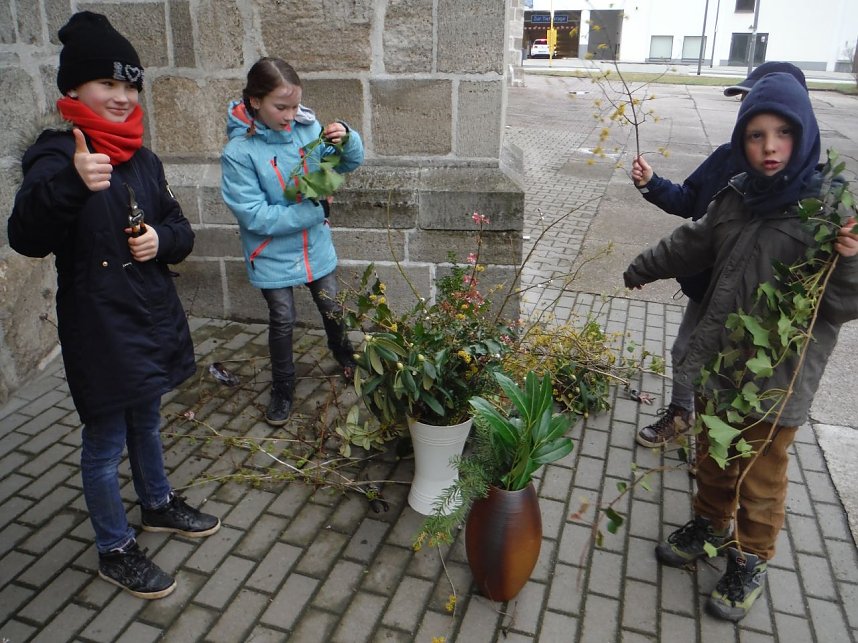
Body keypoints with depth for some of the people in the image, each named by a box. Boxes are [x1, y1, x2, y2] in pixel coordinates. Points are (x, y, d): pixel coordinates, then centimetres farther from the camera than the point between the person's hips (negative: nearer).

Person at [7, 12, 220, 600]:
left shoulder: (143, 159, 7)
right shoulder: (57, 157, -14)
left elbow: (180, 230, 13)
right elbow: (27, 239, -29)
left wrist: (162, 239, -10)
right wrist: (71, 184, -45)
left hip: (153, 317, 7)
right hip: (98, 328, -7)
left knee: (147, 422, 24)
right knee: (107, 442, 8)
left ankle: (158, 504, 46)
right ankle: (115, 550, 26)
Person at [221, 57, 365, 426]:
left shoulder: (307, 128, -11)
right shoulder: (239, 153, -22)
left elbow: (348, 164, 1)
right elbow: (254, 216, -24)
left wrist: (347, 139, -22)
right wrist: (312, 211, -23)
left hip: (316, 246, 3)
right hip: (273, 256, -3)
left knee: (331, 308, 19)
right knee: (282, 322, 11)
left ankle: (344, 355, 48)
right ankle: (282, 389, 33)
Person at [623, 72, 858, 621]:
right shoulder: (737, 198, 0)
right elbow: (694, 244, 19)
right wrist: (642, 269, 32)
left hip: (776, 376, -5)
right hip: (719, 356, 5)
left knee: (761, 477, 12)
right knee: (713, 454, 23)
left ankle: (750, 562, 35)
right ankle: (711, 525, 48)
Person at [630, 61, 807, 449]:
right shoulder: (727, 155, -4)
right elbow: (687, 202, 5)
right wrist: (651, 184, -8)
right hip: (706, 283, 6)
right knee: (685, 351, 21)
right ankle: (680, 413, 48)